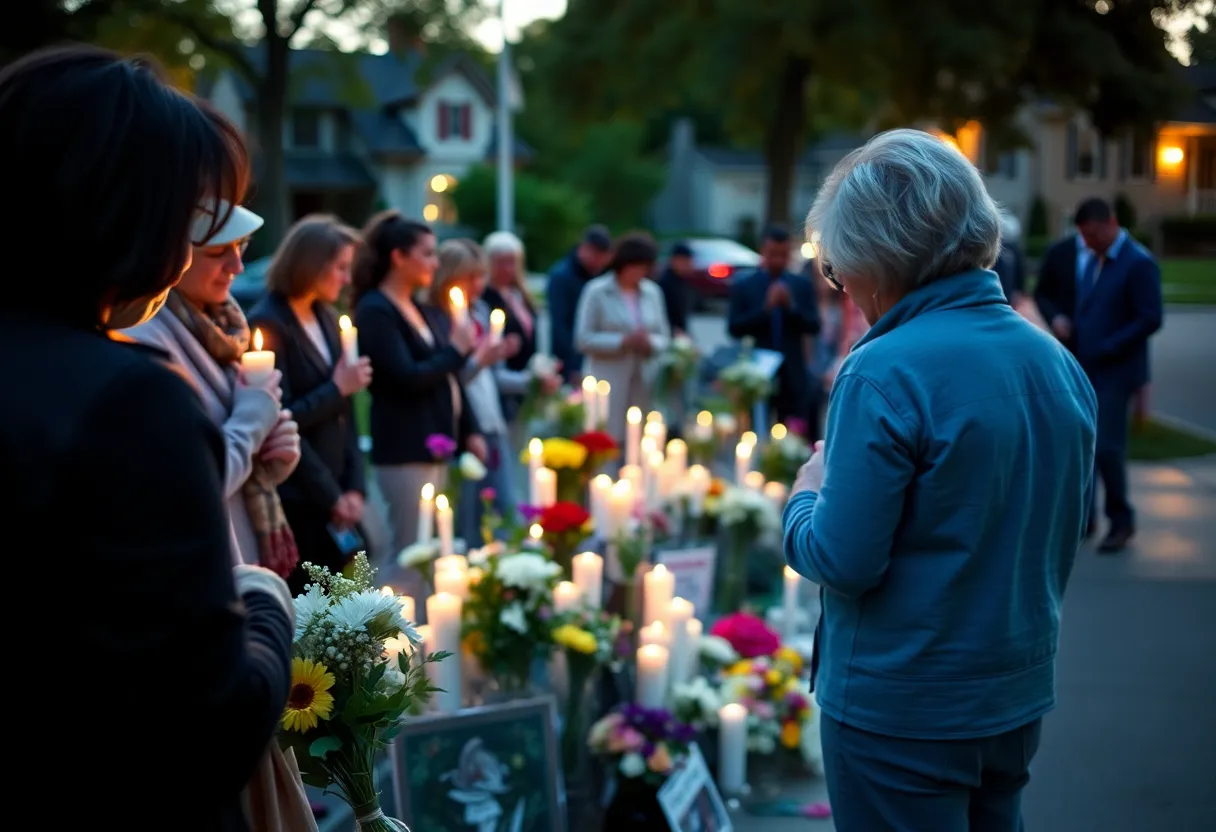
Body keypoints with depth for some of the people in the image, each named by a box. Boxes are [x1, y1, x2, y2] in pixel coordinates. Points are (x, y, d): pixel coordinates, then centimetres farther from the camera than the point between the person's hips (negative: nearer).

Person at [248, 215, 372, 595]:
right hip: (297, 502, -7)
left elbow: (344, 412, 10)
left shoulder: (327, 318, 11)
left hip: (336, 498, 7)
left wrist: (354, 486, 1)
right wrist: (337, 389, -10)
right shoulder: (267, 324, -12)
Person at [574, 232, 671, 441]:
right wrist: (623, 341, -17)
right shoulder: (597, 292, -2)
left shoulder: (653, 293, 11)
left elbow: (663, 338, 15)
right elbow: (584, 339, -7)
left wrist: (650, 342, -8)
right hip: (608, 386, -4)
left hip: (644, 384, 4)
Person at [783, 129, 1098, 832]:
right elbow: (1065, 528, 11)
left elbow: (843, 561, -20)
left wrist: (806, 499, -1)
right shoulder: (1061, 365, 1)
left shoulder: (885, 374, -21)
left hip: (902, 709, -7)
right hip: (1019, 700, 7)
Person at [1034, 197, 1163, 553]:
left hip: (1113, 370, -6)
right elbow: (1043, 292, 20)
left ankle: (1121, 521, 10)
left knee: (1107, 447, -7)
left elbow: (1151, 318, -15)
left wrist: (1106, 348, -18)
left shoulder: (1138, 263, -11)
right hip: (1075, 366, 6)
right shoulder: (1064, 253, 7)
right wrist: (1055, 317, -1)